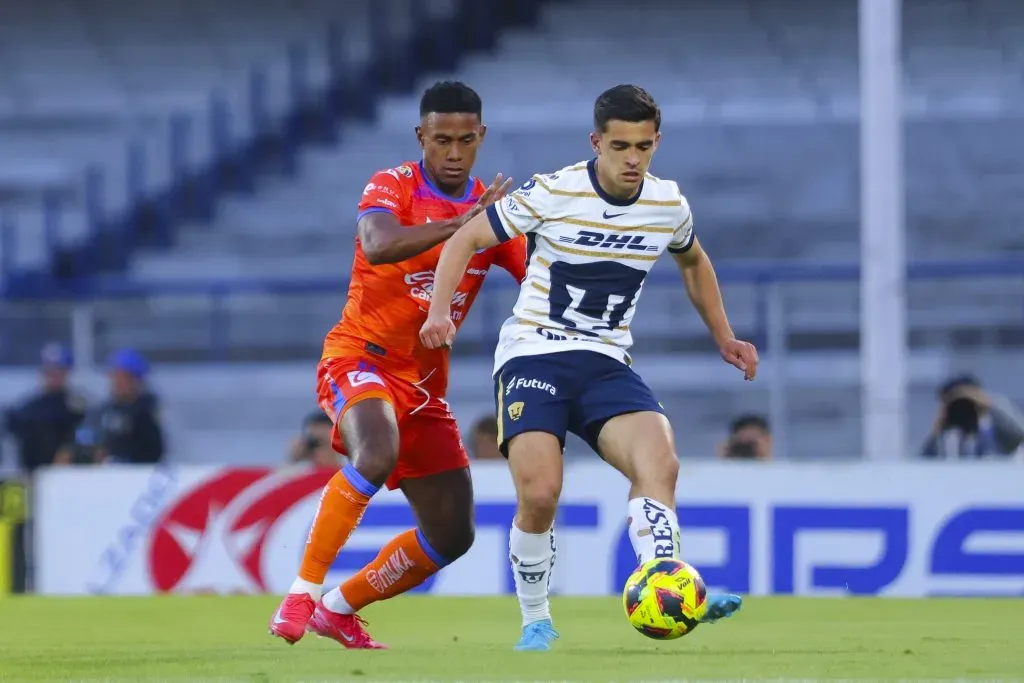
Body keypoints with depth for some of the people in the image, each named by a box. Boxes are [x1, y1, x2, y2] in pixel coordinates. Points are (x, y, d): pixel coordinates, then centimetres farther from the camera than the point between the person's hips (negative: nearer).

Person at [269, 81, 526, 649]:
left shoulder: (492, 209, 4)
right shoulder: (392, 187, -10)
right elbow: (379, 244, -32)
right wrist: (459, 225, -45)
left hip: (425, 382, 6)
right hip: (361, 360, -6)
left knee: (452, 534, 7)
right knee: (376, 455, -38)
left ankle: (340, 608, 27)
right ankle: (302, 594, -28)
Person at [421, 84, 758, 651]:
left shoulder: (668, 206, 2)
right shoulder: (553, 194, -11)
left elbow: (693, 262, 26)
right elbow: (465, 239, -3)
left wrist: (724, 338, 22)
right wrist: (439, 312, -17)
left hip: (606, 364, 4)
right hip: (532, 356, -3)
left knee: (660, 462, -25)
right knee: (540, 494, -21)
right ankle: (536, 621, 1)